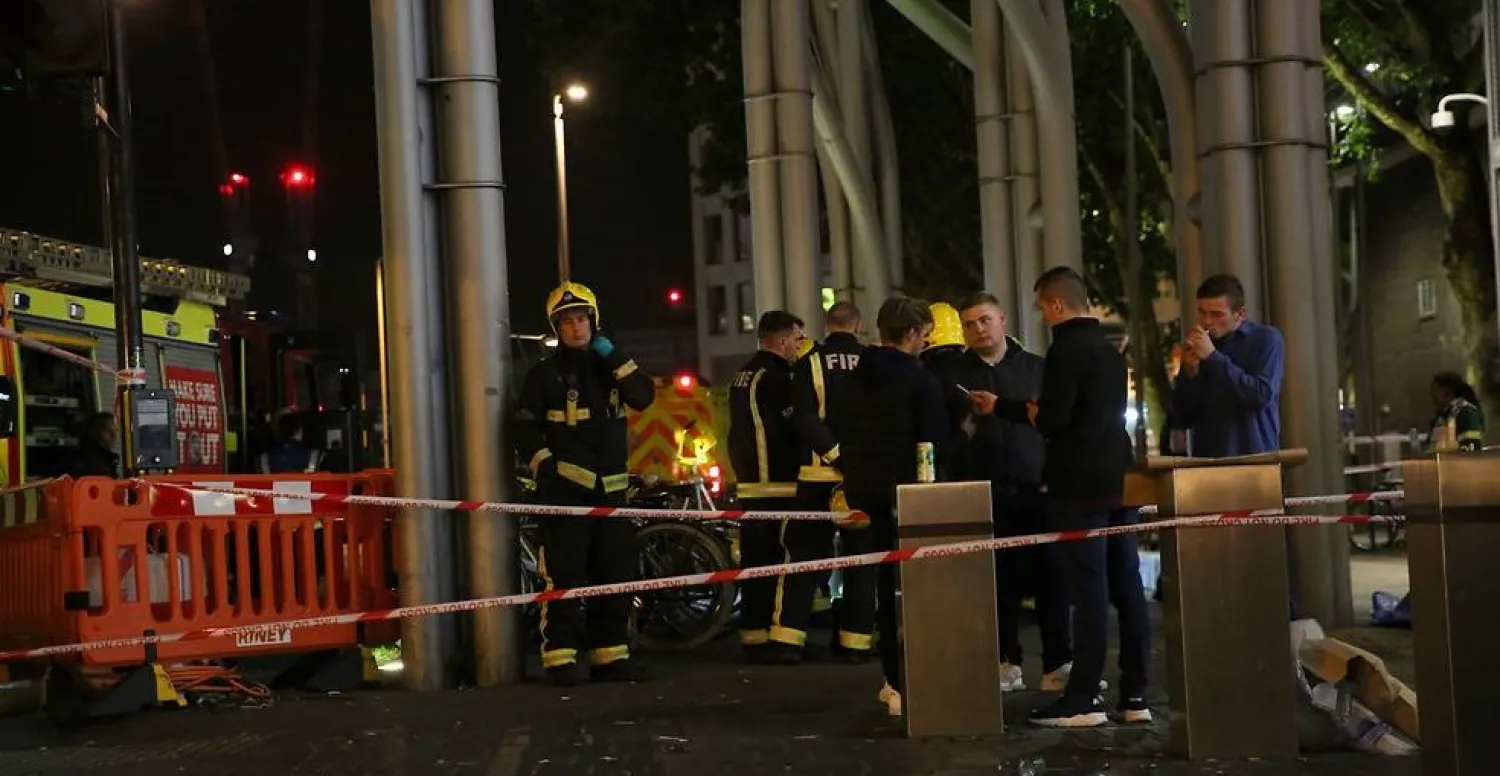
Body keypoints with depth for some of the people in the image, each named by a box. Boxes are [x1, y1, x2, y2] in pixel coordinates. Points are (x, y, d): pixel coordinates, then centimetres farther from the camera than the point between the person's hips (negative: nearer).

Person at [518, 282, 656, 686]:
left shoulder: (606, 366, 14)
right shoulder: (544, 374, 2)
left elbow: (644, 396, -2)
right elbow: (528, 430, -3)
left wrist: (615, 358, -8)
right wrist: (546, 469, -16)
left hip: (611, 486, 5)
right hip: (565, 488, -5)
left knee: (616, 575, 7)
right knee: (564, 576, -9)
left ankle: (611, 656, 15)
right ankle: (560, 659, -7)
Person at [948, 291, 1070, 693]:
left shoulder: (1036, 368, 10)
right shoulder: (955, 374, 10)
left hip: (1035, 487, 0)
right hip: (985, 493, 0)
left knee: (1048, 577, -3)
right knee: (999, 580, 1)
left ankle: (1058, 664, 3)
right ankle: (1007, 663, 9)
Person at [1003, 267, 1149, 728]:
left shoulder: (1066, 349, -12)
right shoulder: (1108, 350, 17)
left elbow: (1052, 421, -20)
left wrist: (1032, 413, 5)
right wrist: (998, 406, 31)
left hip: (1080, 486, -9)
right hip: (1117, 479, 9)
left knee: (1088, 592, -6)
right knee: (1126, 588, 8)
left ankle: (1083, 700, -3)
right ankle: (1135, 694, 12)